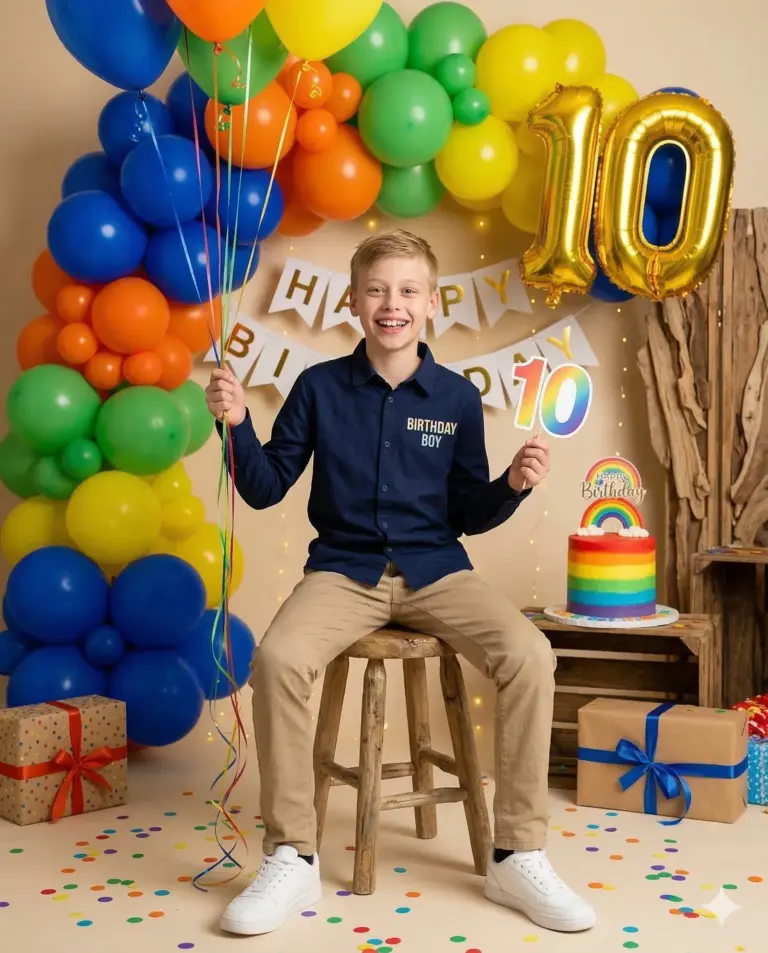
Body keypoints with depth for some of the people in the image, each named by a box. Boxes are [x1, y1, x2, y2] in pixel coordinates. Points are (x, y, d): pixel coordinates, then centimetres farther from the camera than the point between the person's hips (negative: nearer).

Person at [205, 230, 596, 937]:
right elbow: (265, 489, 4)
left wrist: (513, 486, -12)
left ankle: (518, 858, -11)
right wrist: (239, 423, -11)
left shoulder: (457, 398, 3)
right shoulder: (319, 387, 2)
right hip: (343, 572, 0)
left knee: (530, 655, -26)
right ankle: (292, 860, -14)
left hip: (435, 571, 1)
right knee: (278, 659, -31)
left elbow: (467, 516, 7)